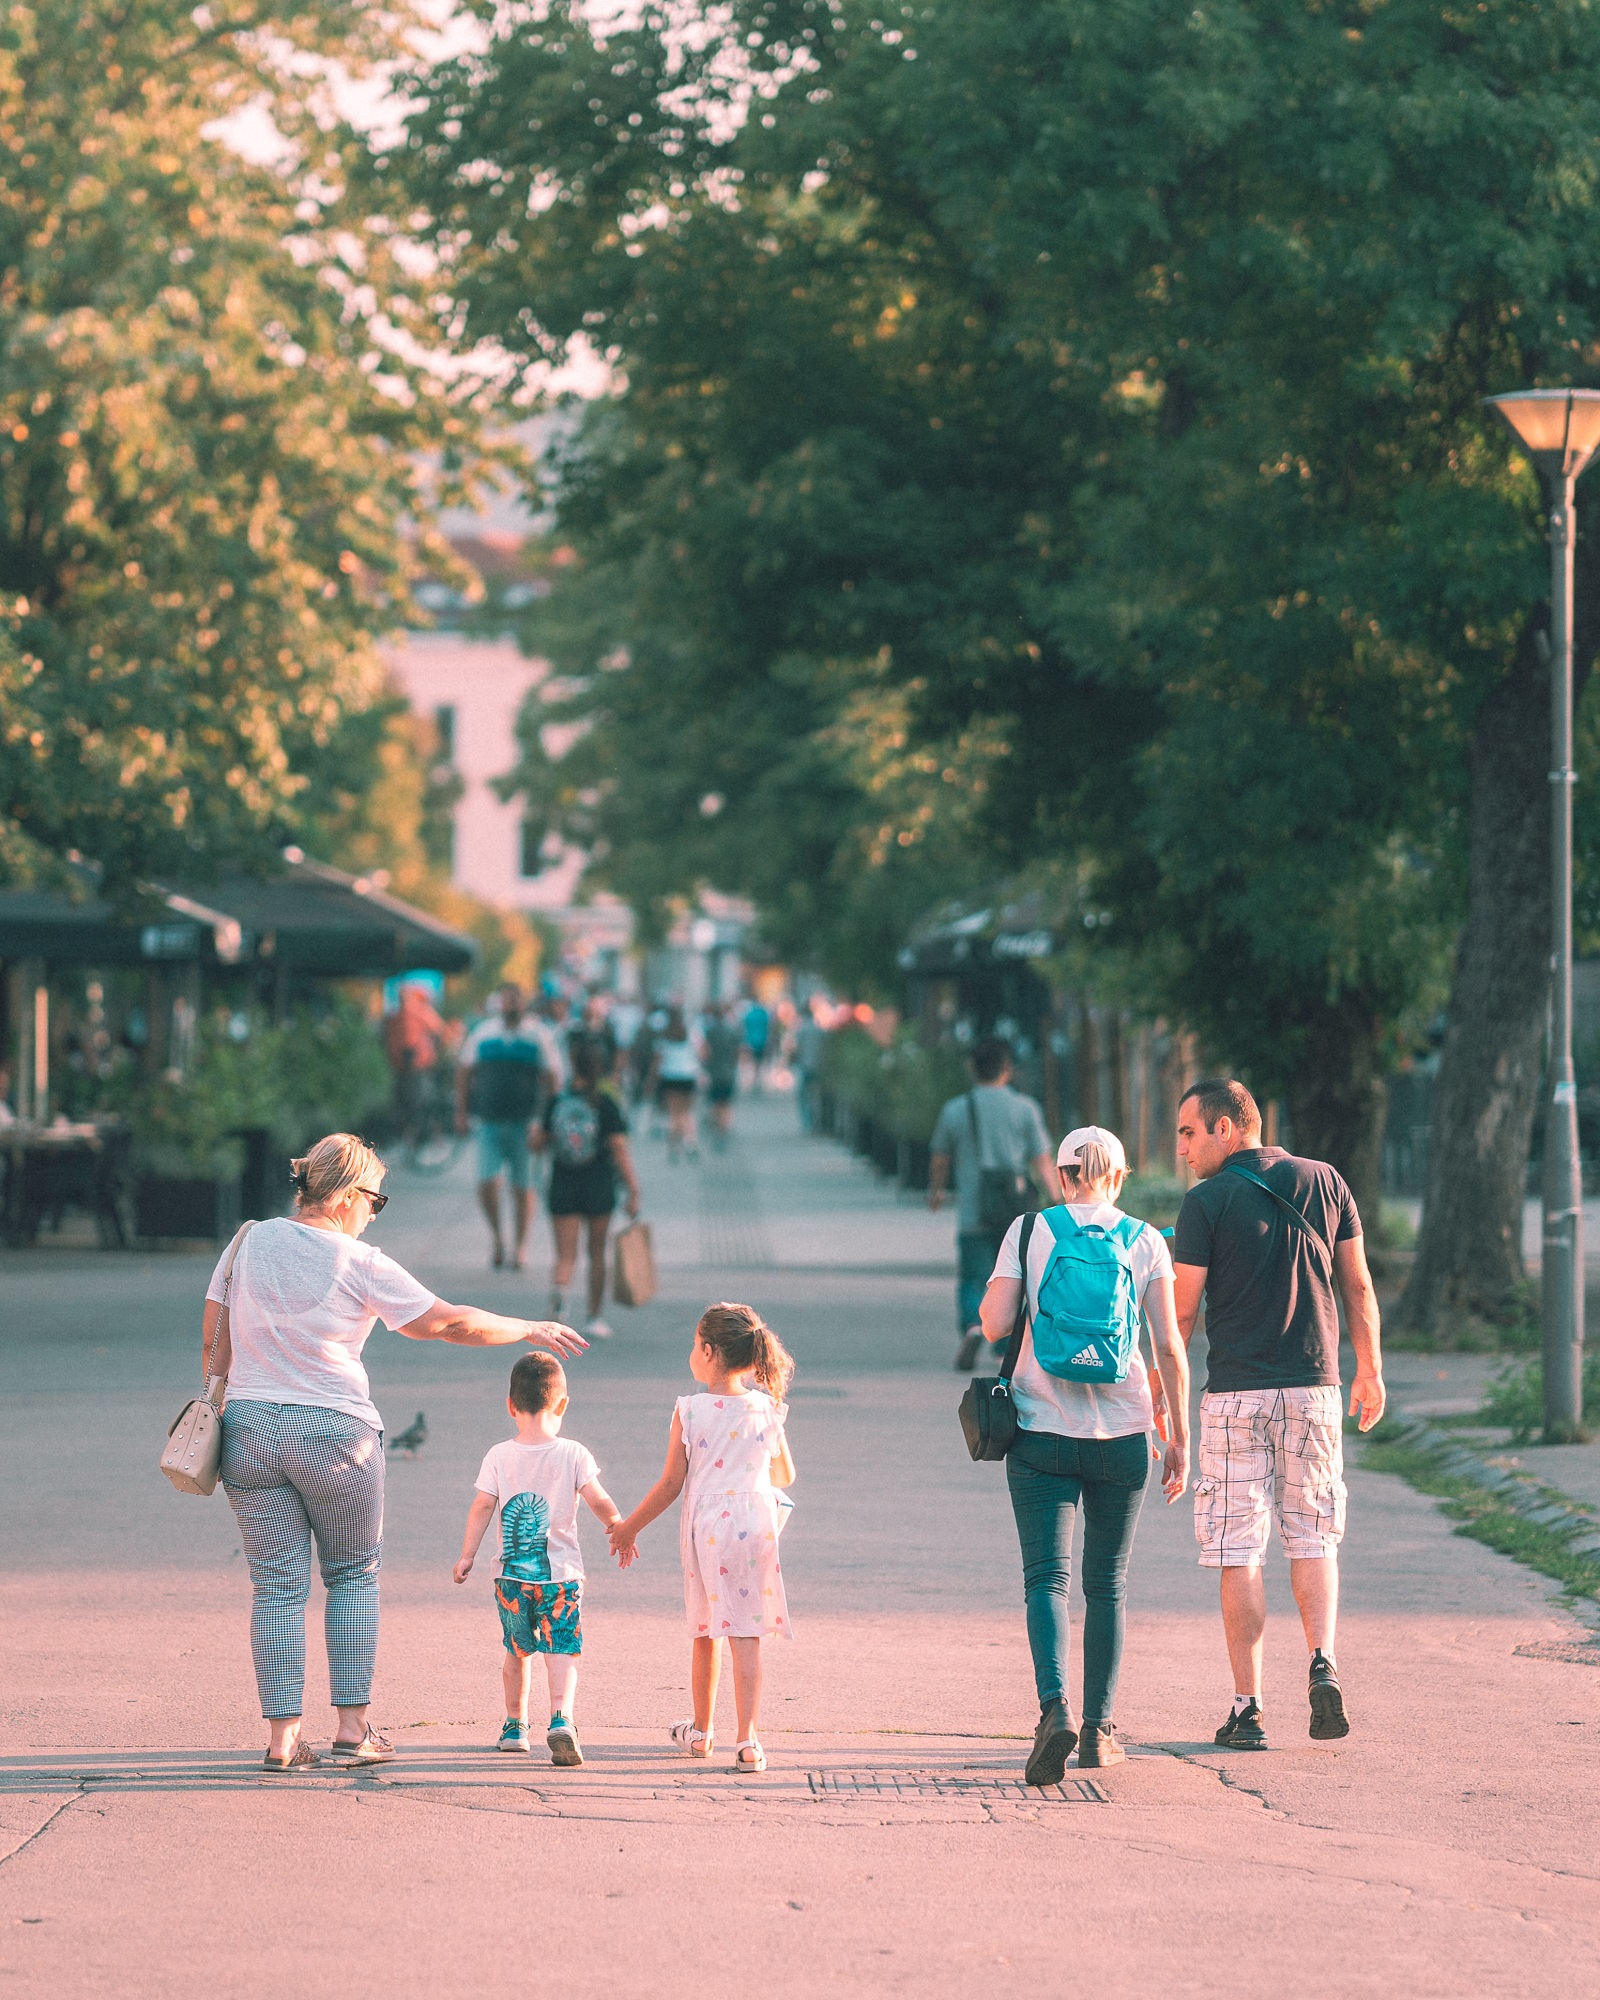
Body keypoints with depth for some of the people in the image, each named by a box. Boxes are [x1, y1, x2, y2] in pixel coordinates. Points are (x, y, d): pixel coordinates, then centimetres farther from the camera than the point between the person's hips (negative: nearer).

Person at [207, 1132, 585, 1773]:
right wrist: (530, 1330, 9)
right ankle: (353, 1729, 9)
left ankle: (282, 1737, 0)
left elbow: (214, 1344, 5)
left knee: (276, 1585, 5)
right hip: (334, 1432, -3)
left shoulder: (249, 1243, 3)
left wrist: (219, 1418, 15)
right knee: (353, 1575, 13)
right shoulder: (359, 1263, -8)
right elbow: (450, 1323, -4)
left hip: (249, 1427, 3)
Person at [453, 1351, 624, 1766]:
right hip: (561, 1574, -2)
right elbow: (599, 1501, -5)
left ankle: (515, 1726, 28)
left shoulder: (498, 1457, -1)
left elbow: (482, 1506, -3)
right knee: (562, 1653, -6)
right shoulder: (573, 1454, -5)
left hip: (512, 1576, 2)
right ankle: (561, 1718, -28)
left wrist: (466, 1556, 3)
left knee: (517, 1651, 19)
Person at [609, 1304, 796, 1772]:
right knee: (747, 1635, 0)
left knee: (706, 1631, 15)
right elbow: (785, 1475, 13)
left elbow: (671, 1484, -6)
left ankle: (700, 1730, 30)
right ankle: (748, 1739, -9)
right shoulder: (766, 1409, 1)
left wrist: (629, 1528, 7)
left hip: (706, 1523, -1)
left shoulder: (689, 1411, -8)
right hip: (757, 1520, 1)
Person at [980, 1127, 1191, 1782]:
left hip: (1042, 1430, -1)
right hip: (1121, 1433, 1)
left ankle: (1056, 1708, -24)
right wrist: (1178, 1438, 5)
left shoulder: (1029, 1232, -1)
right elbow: (1169, 1346, -2)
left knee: (1047, 1578, -2)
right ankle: (1099, 1729, 16)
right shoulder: (1144, 1242, 1)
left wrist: (990, 1301, 15)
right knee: (1107, 1583, 13)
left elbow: (995, 1326, -7)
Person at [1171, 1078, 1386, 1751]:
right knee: (1312, 1539, 14)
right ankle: (1323, 1663, -9)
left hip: (1236, 1392, -3)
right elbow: (1358, 1286, 8)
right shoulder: (1324, 1182, 5)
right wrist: (1370, 1369, 18)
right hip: (1313, 1390, 3)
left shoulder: (1206, 1202, -6)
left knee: (1238, 1551, 2)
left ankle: (1248, 1707, 0)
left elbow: (1181, 1313, -6)